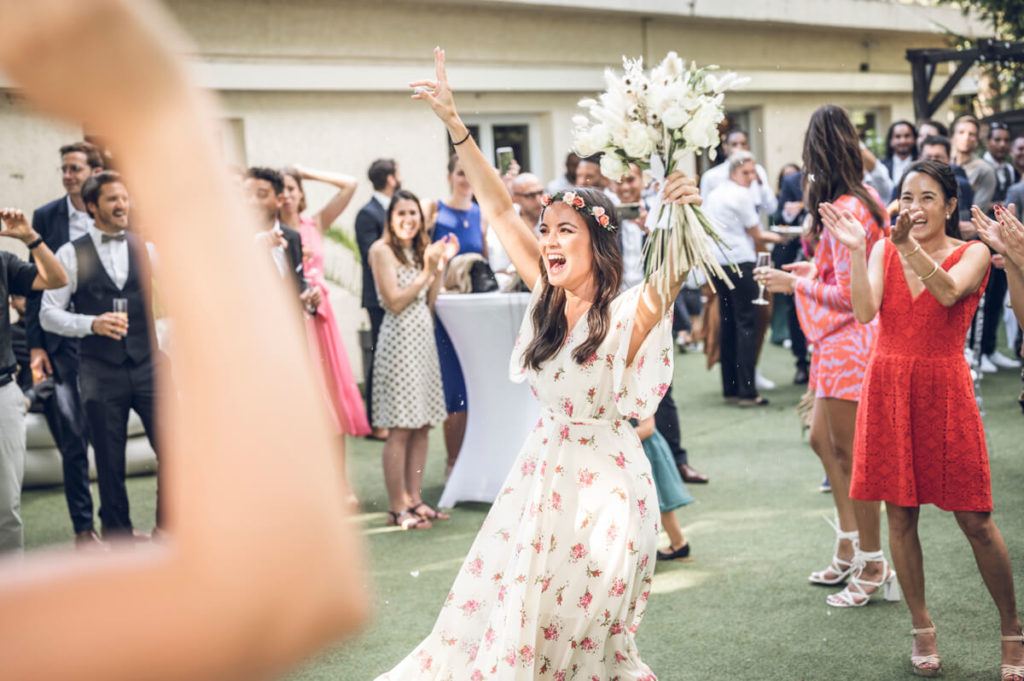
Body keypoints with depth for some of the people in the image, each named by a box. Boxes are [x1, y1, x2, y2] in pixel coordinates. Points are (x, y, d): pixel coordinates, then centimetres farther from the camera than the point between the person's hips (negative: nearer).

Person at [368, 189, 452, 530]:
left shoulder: (418, 249, 16)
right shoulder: (382, 250, -7)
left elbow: (429, 301, 14)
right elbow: (395, 302, -13)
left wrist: (440, 265, 5)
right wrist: (427, 270, -12)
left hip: (423, 337, 8)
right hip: (399, 339, -8)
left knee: (422, 425, 7)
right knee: (400, 429, -7)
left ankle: (414, 499, 15)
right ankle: (397, 507, -1)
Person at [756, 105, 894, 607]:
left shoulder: (844, 212, -20)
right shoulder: (864, 199, 10)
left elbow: (847, 295, -22)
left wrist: (795, 284, -11)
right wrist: (815, 269, 19)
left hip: (848, 341, -10)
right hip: (837, 343, 10)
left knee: (850, 454, -1)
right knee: (823, 441, 18)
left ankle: (874, 566, 10)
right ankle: (848, 551, 28)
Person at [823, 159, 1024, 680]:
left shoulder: (972, 253, -1)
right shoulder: (883, 251, 5)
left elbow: (948, 292, -23)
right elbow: (865, 312, -10)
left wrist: (908, 245, -37)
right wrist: (855, 251, -21)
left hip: (944, 392, -2)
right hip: (889, 389, 2)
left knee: (976, 521, -1)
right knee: (900, 515, 7)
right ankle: (921, 627, 23)